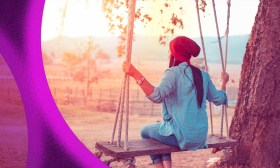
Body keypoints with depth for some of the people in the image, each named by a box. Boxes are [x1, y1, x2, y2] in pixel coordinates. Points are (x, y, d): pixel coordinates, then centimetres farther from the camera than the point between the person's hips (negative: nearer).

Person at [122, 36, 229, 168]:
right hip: (201, 137, 7)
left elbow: (157, 96, -28)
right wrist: (223, 82, 34)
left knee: (146, 132, 22)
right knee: (162, 129, 32)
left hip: (182, 135, -6)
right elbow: (219, 99, 16)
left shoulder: (174, 72, -12)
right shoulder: (203, 75, 7)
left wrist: (135, 74, -28)